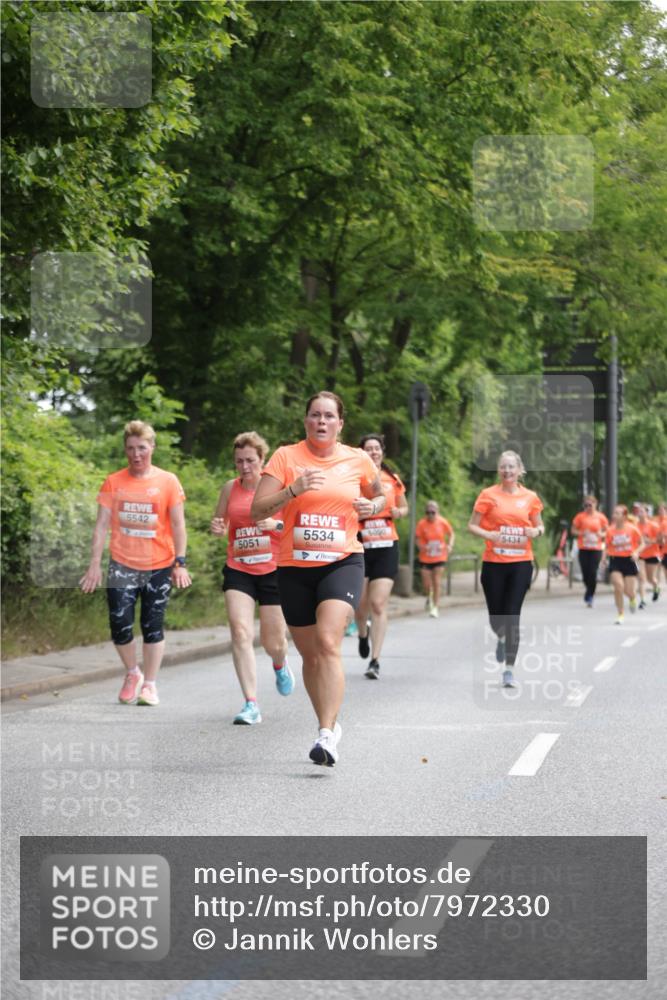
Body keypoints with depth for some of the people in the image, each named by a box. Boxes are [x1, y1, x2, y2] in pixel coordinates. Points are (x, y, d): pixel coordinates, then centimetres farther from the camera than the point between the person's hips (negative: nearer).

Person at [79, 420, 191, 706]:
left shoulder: (167, 482, -1)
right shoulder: (113, 482, 3)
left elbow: (178, 526, 0)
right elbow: (102, 524, 2)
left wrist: (180, 563, -7)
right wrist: (95, 564, -5)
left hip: (159, 566, -1)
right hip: (122, 565, 1)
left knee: (153, 627, 2)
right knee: (120, 625, -6)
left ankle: (149, 685, 13)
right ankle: (132, 674, 19)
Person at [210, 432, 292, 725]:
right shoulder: (230, 489, 6)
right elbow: (220, 523, 17)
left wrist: (275, 524, -23)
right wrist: (217, 528, -7)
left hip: (273, 570, -2)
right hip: (238, 570, 2)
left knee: (273, 642, 5)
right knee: (240, 632, -17)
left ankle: (280, 665, 45)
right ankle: (251, 705, -15)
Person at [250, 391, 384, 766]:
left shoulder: (358, 461, 4)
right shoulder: (286, 457, -1)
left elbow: (380, 496, 23)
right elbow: (257, 511, -7)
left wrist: (373, 507, 0)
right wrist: (294, 489, -22)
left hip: (343, 562, -2)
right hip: (295, 567, 2)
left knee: (328, 641, -22)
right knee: (310, 654, 11)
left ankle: (327, 735, -25)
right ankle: (332, 724, 32)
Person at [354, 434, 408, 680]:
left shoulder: (392, 480, 8)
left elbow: (404, 508, 20)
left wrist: (398, 512, -1)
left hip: (386, 548, 1)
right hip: (360, 547, -1)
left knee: (378, 604, -9)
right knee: (361, 604, 4)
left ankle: (375, 661, -7)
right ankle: (363, 634, 41)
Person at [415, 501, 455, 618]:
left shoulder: (443, 522, -9)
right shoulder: (422, 524, -12)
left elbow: (451, 534, 6)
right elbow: (418, 538, -5)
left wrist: (450, 545, -10)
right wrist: (421, 546, -26)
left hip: (439, 557, 0)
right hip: (425, 559, 0)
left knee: (436, 583, -4)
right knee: (426, 585, 2)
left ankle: (435, 607, 6)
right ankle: (429, 597, 36)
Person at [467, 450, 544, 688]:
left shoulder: (530, 497, 5)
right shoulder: (489, 495, 0)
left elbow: (540, 527, 16)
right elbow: (472, 525, 2)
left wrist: (536, 531, -7)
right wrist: (488, 535, -17)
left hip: (521, 563, 0)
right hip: (494, 563, 0)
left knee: (513, 616, -8)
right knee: (496, 615, 6)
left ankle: (509, 669, -4)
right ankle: (502, 639, 43)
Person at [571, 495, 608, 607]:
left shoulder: (601, 517, 5)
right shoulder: (580, 516, 3)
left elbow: (606, 531, 14)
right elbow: (573, 530, 7)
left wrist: (601, 534, -8)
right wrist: (581, 533, -13)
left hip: (596, 549, 0)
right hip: (583, 548, 0)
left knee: (593, 573, -9)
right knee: (585, 572, -1)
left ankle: (589, 597, 1)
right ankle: (590, 591, 28)